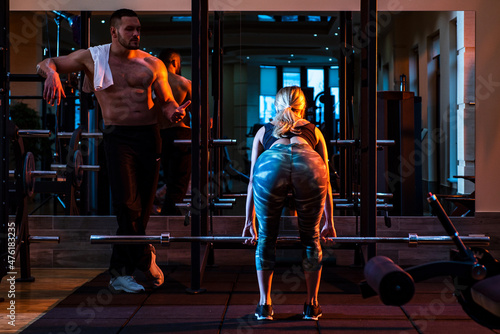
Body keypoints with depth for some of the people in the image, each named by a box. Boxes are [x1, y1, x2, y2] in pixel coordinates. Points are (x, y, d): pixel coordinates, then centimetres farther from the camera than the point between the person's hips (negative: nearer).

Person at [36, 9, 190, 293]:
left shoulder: (153, 64, 10)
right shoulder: (92, 57, 5)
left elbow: (167, 101, 13)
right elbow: (45, 64, 9)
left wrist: (175, 112, -12)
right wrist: (52, 73, -16)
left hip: (150, 136, 3)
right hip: (118, 137, -3)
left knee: (143, 206, 4)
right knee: (126, 202, -17)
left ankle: (120, 272, 19)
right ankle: (145, 258, 1)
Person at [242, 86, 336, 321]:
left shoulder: (264, 131, 38)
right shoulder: (314, 131, 38)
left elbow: (253, 180, 38)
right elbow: (326, 180, 40)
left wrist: (249, 221, 43)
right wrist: (329, 222, 46)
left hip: (271, 165, 0)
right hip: (309, 167, 1)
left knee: (266, 238, 19)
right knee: (310, 239, 20)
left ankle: (265, 305, 21)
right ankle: (312, 305, 25)